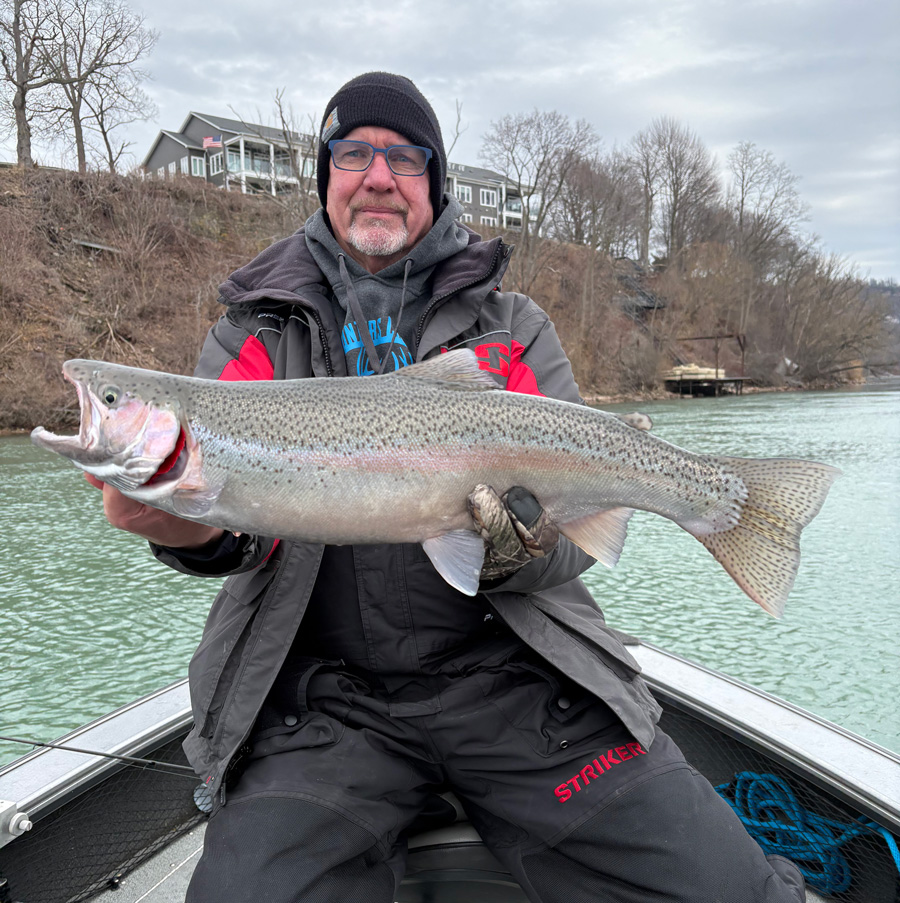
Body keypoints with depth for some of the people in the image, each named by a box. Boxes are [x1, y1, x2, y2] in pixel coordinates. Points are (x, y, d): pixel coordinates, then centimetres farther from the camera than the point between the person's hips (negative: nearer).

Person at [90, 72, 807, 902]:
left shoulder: (513, 328, 7)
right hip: (323, 693, 1)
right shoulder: (257, 333, 9)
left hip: (508, 667, 0)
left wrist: (514, 547, -21)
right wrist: (199, 531, -26)